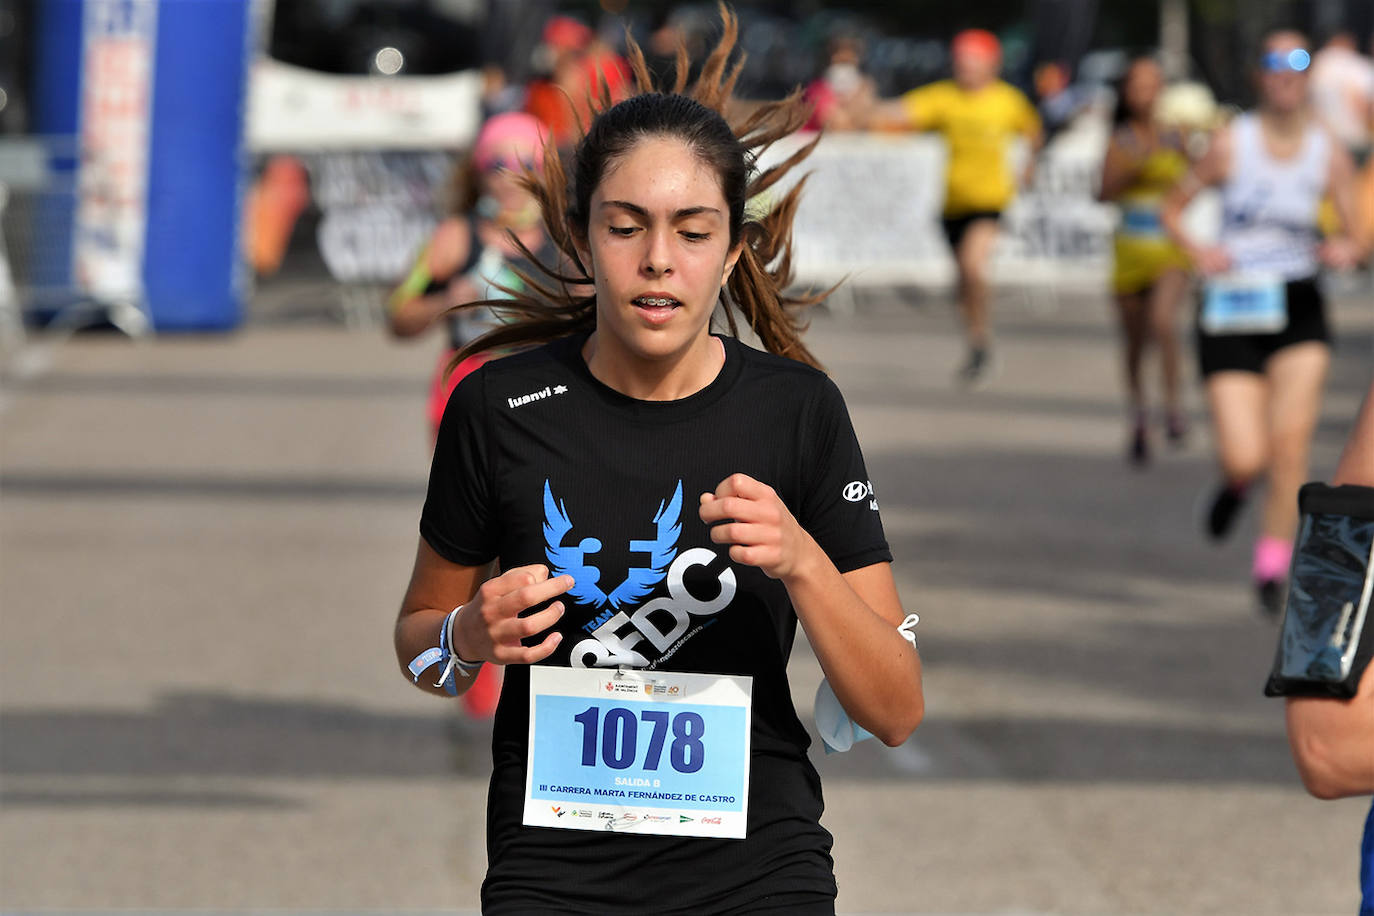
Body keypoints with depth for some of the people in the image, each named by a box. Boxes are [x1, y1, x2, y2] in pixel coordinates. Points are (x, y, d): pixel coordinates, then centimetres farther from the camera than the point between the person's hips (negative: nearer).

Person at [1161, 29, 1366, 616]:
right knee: (1245, 458, -10)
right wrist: (1197, 252, -13)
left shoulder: (1329, 154, 1)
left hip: (1299, 309, 2)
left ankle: (1273, 566, 6)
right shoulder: (1231, 144, -4)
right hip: (1232, 309, -2)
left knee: (1290, 445, -9)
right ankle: (1237, 481, 28)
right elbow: (1173, 207, 5)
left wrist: (1345, 250, -18)